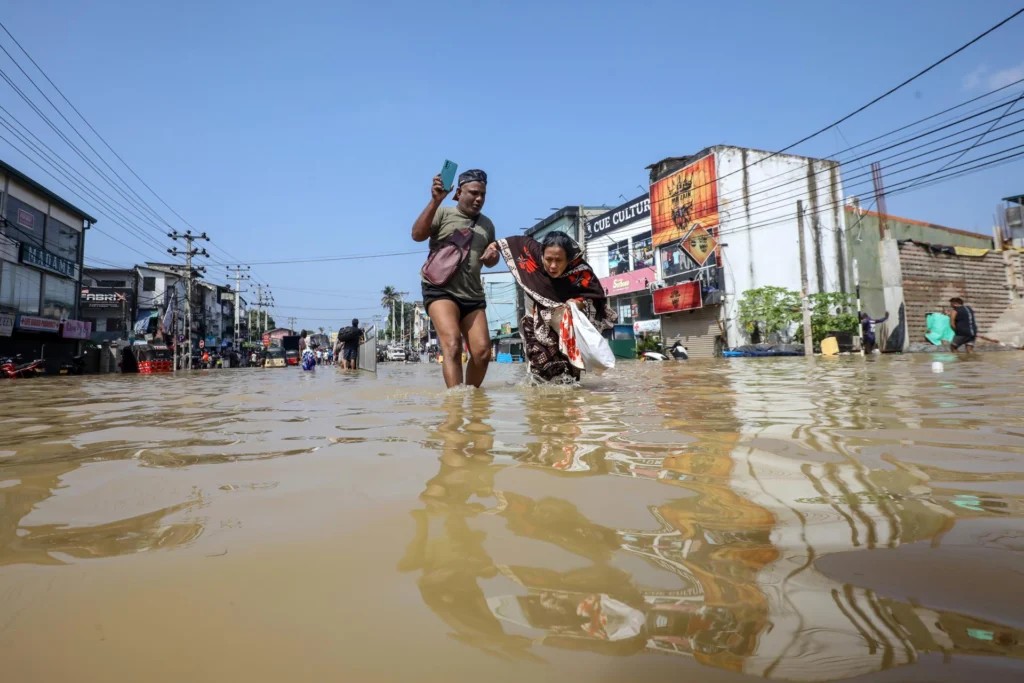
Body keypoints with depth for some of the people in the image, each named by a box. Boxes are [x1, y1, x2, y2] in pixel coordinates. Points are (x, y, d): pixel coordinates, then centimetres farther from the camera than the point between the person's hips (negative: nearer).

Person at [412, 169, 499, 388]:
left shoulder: (487, 224, 19)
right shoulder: (443, 213, 3)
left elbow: (489, 262, 29)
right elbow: (417, 235, -14)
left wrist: (493, 255, 4)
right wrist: (435, 201, -21)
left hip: (473, 295, 6)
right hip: (441, 290, -5)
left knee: (482, 352, -2)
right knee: (452, 345, -24)